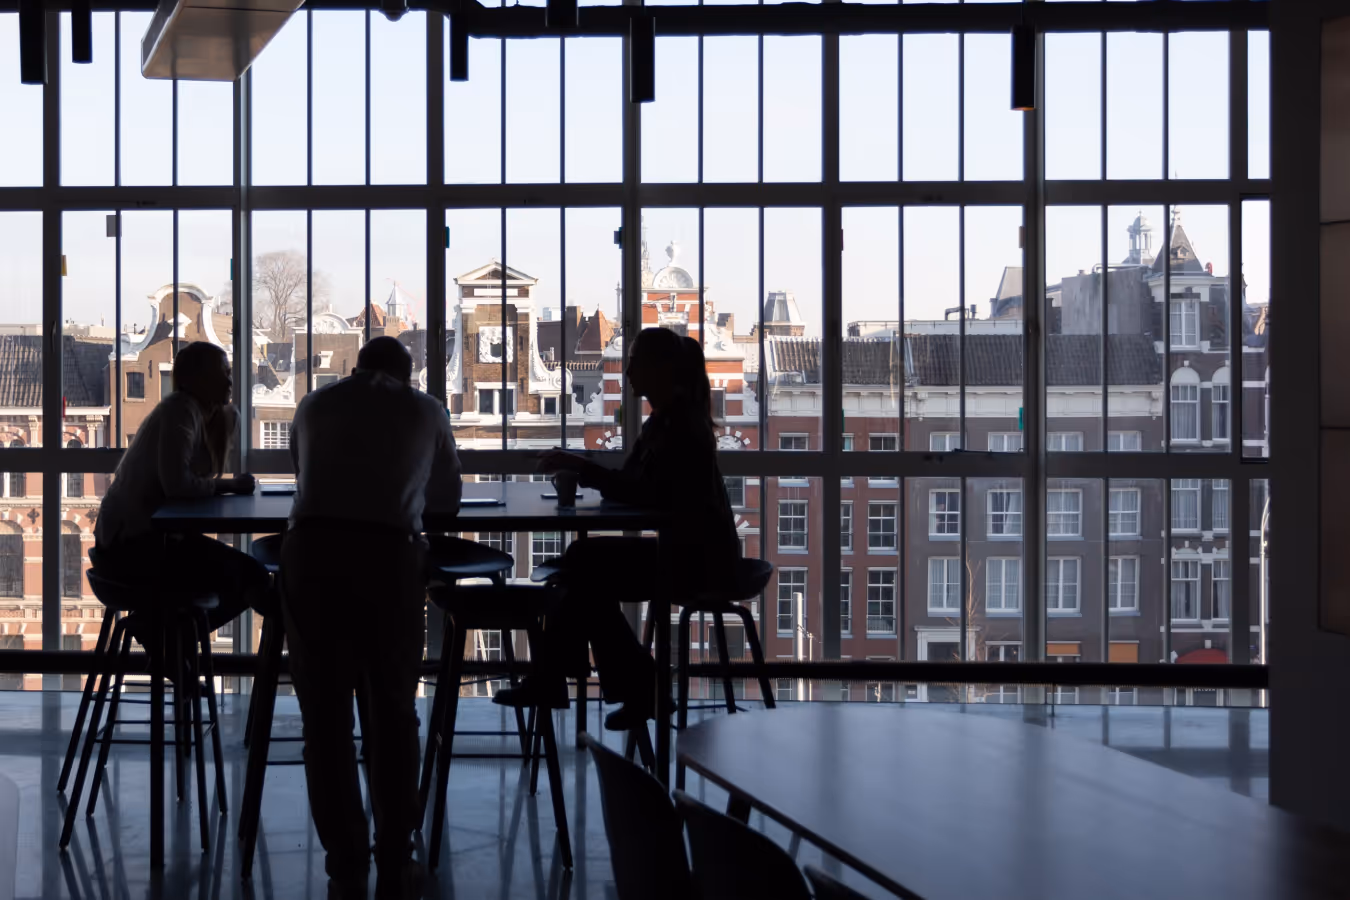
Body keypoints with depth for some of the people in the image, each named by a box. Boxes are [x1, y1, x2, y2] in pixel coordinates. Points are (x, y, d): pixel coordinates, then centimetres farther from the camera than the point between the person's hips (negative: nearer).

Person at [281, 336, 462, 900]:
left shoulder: (316, 405, 26)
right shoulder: (425, 409, 23)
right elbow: (447, 498, 34)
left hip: (312, 549, 1)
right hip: (390, 554, -1)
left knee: (325, 712, 8)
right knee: (391, 711, 12)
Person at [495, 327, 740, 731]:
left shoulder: (681, 423, -18)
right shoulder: (666, 418, 12)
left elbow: (642, 493, -24)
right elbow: (631, 484, 11)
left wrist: (580, 467, -19)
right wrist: (577, 467, -4)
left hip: (698, 557, -9)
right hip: (685, 550, 9)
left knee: (585, 567, -8)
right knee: (582, 561, 3)